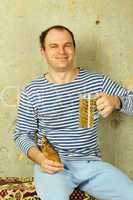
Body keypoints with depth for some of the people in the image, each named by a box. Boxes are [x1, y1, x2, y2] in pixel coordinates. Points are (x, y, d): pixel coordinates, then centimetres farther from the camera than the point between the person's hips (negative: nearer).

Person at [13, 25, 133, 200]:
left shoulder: (97, 81, 4)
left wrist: (116, 101, -21)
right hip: (53, 165, -3)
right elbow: (22, 134, 5)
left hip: (92, 164, 3)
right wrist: (38, 157, -14)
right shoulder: (31, 92, 0)